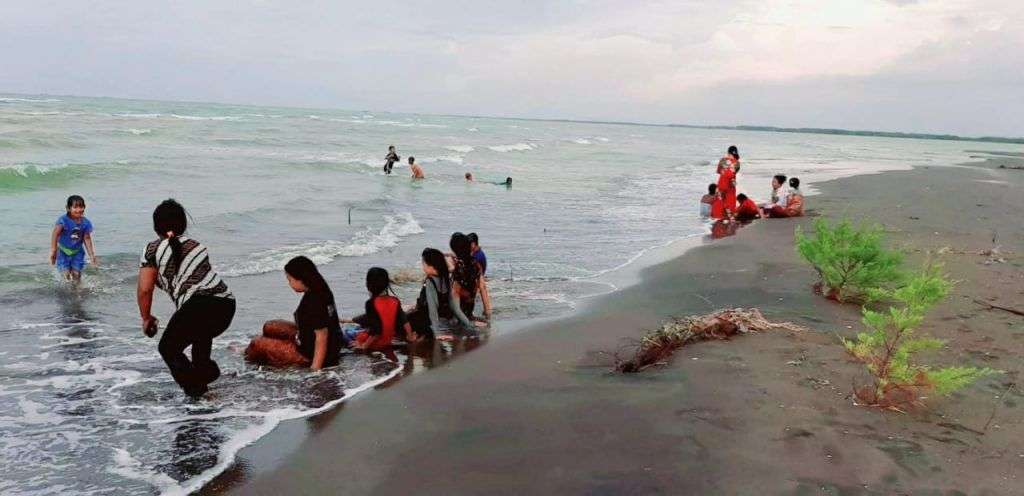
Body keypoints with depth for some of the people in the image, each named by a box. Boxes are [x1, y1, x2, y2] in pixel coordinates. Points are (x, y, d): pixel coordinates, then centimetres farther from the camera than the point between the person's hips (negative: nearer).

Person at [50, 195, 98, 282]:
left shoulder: (86, 223, -8)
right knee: (66, 274, -11)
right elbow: (55, 235, -24)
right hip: (63, 251, -3)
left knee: (76, 273, -4)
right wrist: (53, 251, -28)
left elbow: (87, 239, -3)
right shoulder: (63, 220, -20)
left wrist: (92, 255, -7)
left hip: (77, 252, 3)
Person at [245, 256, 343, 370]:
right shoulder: (319, 289, 0)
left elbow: (322, 337, -31)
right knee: (269, 327, 20)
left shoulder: (314, 302, -30)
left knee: (257, 343, 1)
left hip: (309, 355, -10)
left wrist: (315, 369, -29)